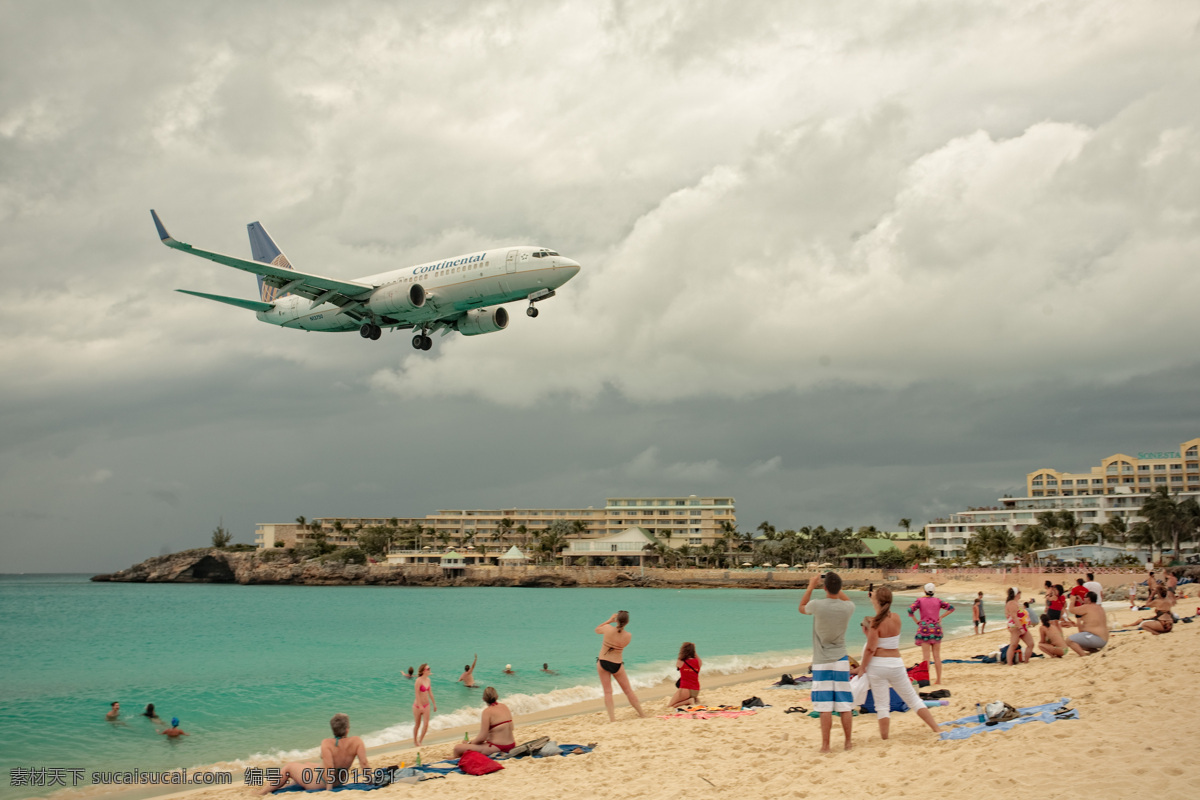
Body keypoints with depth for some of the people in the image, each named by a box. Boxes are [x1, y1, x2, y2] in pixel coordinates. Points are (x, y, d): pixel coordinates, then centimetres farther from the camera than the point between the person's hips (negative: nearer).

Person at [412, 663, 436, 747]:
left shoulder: (428, 680, 1)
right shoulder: (419, 680, -20)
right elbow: (417, 694, -20)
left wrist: (434, 704, 15)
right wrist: (420, 706, -22)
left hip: (426, 705, 5)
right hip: (417, 705, -5)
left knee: (426, 724, -3)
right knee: (417, 724, 9)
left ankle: (420, 741, 12)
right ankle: (415, 741, 29)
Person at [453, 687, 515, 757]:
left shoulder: (487, 711, -15)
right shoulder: (504, 706, 6)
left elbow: (482, 737, -17)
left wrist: (469, 743, 0)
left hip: (497, 748, -8)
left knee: (457, 748, -6)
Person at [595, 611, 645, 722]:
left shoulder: (608, 629, -16)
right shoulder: (628, 636, -14)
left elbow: (597, 629, 5)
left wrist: (609, 620, 8)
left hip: (602, 663, 0)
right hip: (617, 665, 0)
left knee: (608, 692, 5)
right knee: (628, 690, 14)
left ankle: (612, 718, -1)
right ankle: (642, 714, 22)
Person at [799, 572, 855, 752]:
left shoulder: (817, 605, -14)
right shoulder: (847, 608, -5)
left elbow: (801, 607, 10)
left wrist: (811, 586, 16)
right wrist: (836, 585, 18)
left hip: (822, 663, -3)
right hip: (841, 661, 3)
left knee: (825, 707, -2)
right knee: (845, 706, 7)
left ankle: (825, 745, 0)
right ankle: (848, 742, 15)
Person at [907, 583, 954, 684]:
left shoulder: (920, 600, -1)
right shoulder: (938, 601, 7)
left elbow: (910, 610, -14)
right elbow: (951, 608, 3)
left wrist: (917, 621, -3)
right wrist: (941, 617, 4)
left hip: (924, 628, -3)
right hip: (936, 628, 3)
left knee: (926, 656, -2)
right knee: (937, 655, 9)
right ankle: (939, 679, 12)